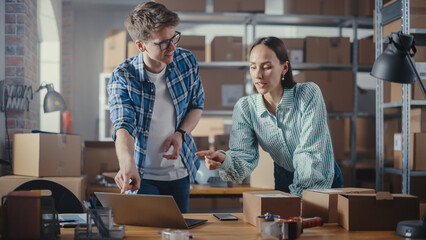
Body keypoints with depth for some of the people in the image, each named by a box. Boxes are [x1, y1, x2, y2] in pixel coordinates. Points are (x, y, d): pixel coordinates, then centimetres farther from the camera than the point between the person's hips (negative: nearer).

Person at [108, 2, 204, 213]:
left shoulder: (186, 61, -9)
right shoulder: (122, 78, -20)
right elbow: (123, 125, -33)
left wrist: (181, 134, -12)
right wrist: (128, 165, -52)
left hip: (180, 171, 4)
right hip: (142, 174, -3)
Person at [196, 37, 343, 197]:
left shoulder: (309, 95, -16)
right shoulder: (244, 108, -6)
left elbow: (310, 153, -20)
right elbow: (245, 156, -15)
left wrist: (300, 196, -27)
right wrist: (225, 160, -37)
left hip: (325, 182, -2)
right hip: (284, 182, 3)